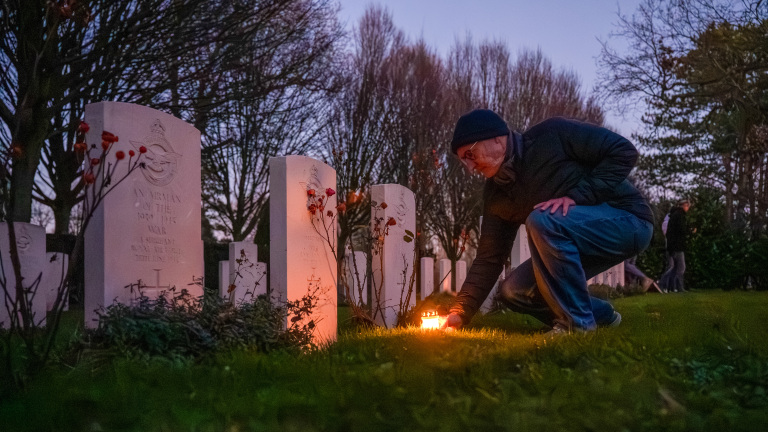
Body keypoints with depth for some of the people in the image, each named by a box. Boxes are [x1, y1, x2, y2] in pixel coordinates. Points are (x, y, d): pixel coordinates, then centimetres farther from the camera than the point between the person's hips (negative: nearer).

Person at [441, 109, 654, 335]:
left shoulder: (552, 135, -15)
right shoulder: (496, 194, 2)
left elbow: (624, 151, -18)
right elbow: (489, 258, 1)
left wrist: (577, 196, -26)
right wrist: (460, 311, -8)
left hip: (628, 222, -7)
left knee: (542, 221, -32)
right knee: (513, 291, -4)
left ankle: (577, 323, -19)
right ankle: (601, 315, 13)